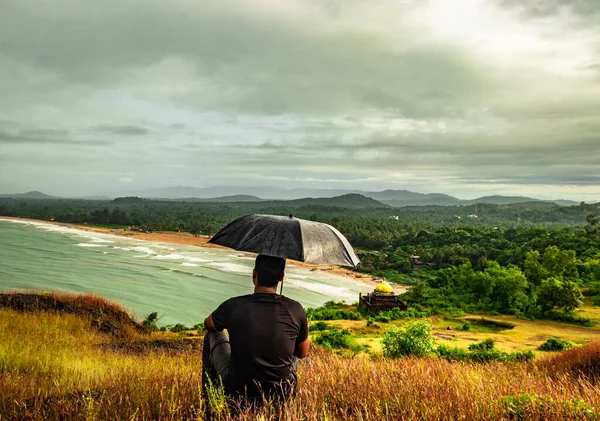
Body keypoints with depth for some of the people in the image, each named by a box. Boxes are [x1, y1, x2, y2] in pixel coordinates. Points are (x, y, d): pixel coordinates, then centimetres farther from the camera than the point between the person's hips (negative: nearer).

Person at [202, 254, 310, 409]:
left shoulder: (233, 306, -14)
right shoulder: (295, 309, -13)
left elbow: (208, 324, 10)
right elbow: (302, 353, 4)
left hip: (237, 394, -1)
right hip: (283, 394, 1)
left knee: (213, 335, 22)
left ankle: (208, 395, 36)